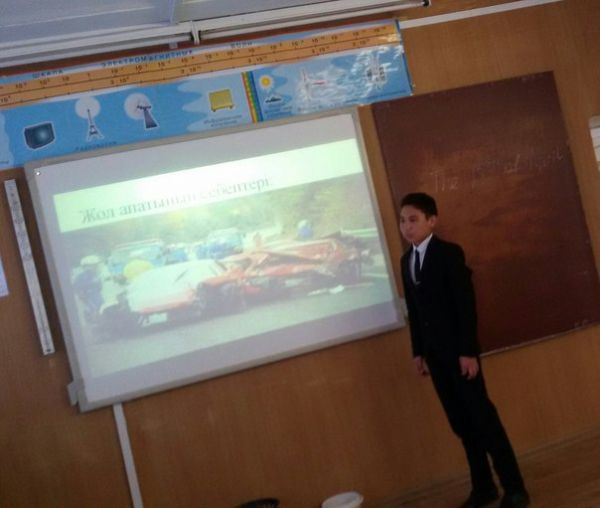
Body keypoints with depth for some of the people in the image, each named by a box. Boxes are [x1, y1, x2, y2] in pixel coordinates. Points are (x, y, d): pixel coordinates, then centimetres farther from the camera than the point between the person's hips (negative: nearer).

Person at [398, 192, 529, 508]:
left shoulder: (449, 253, -10)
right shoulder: (406, 261, 11)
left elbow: (466, 304, -14)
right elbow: (414, 311, 12)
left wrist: (468, 351, -18)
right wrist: (418, 351, 10)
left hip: (457, 350, -6)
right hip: (434, 353, 6)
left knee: (483, 417, -3)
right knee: (462, 423, 10)